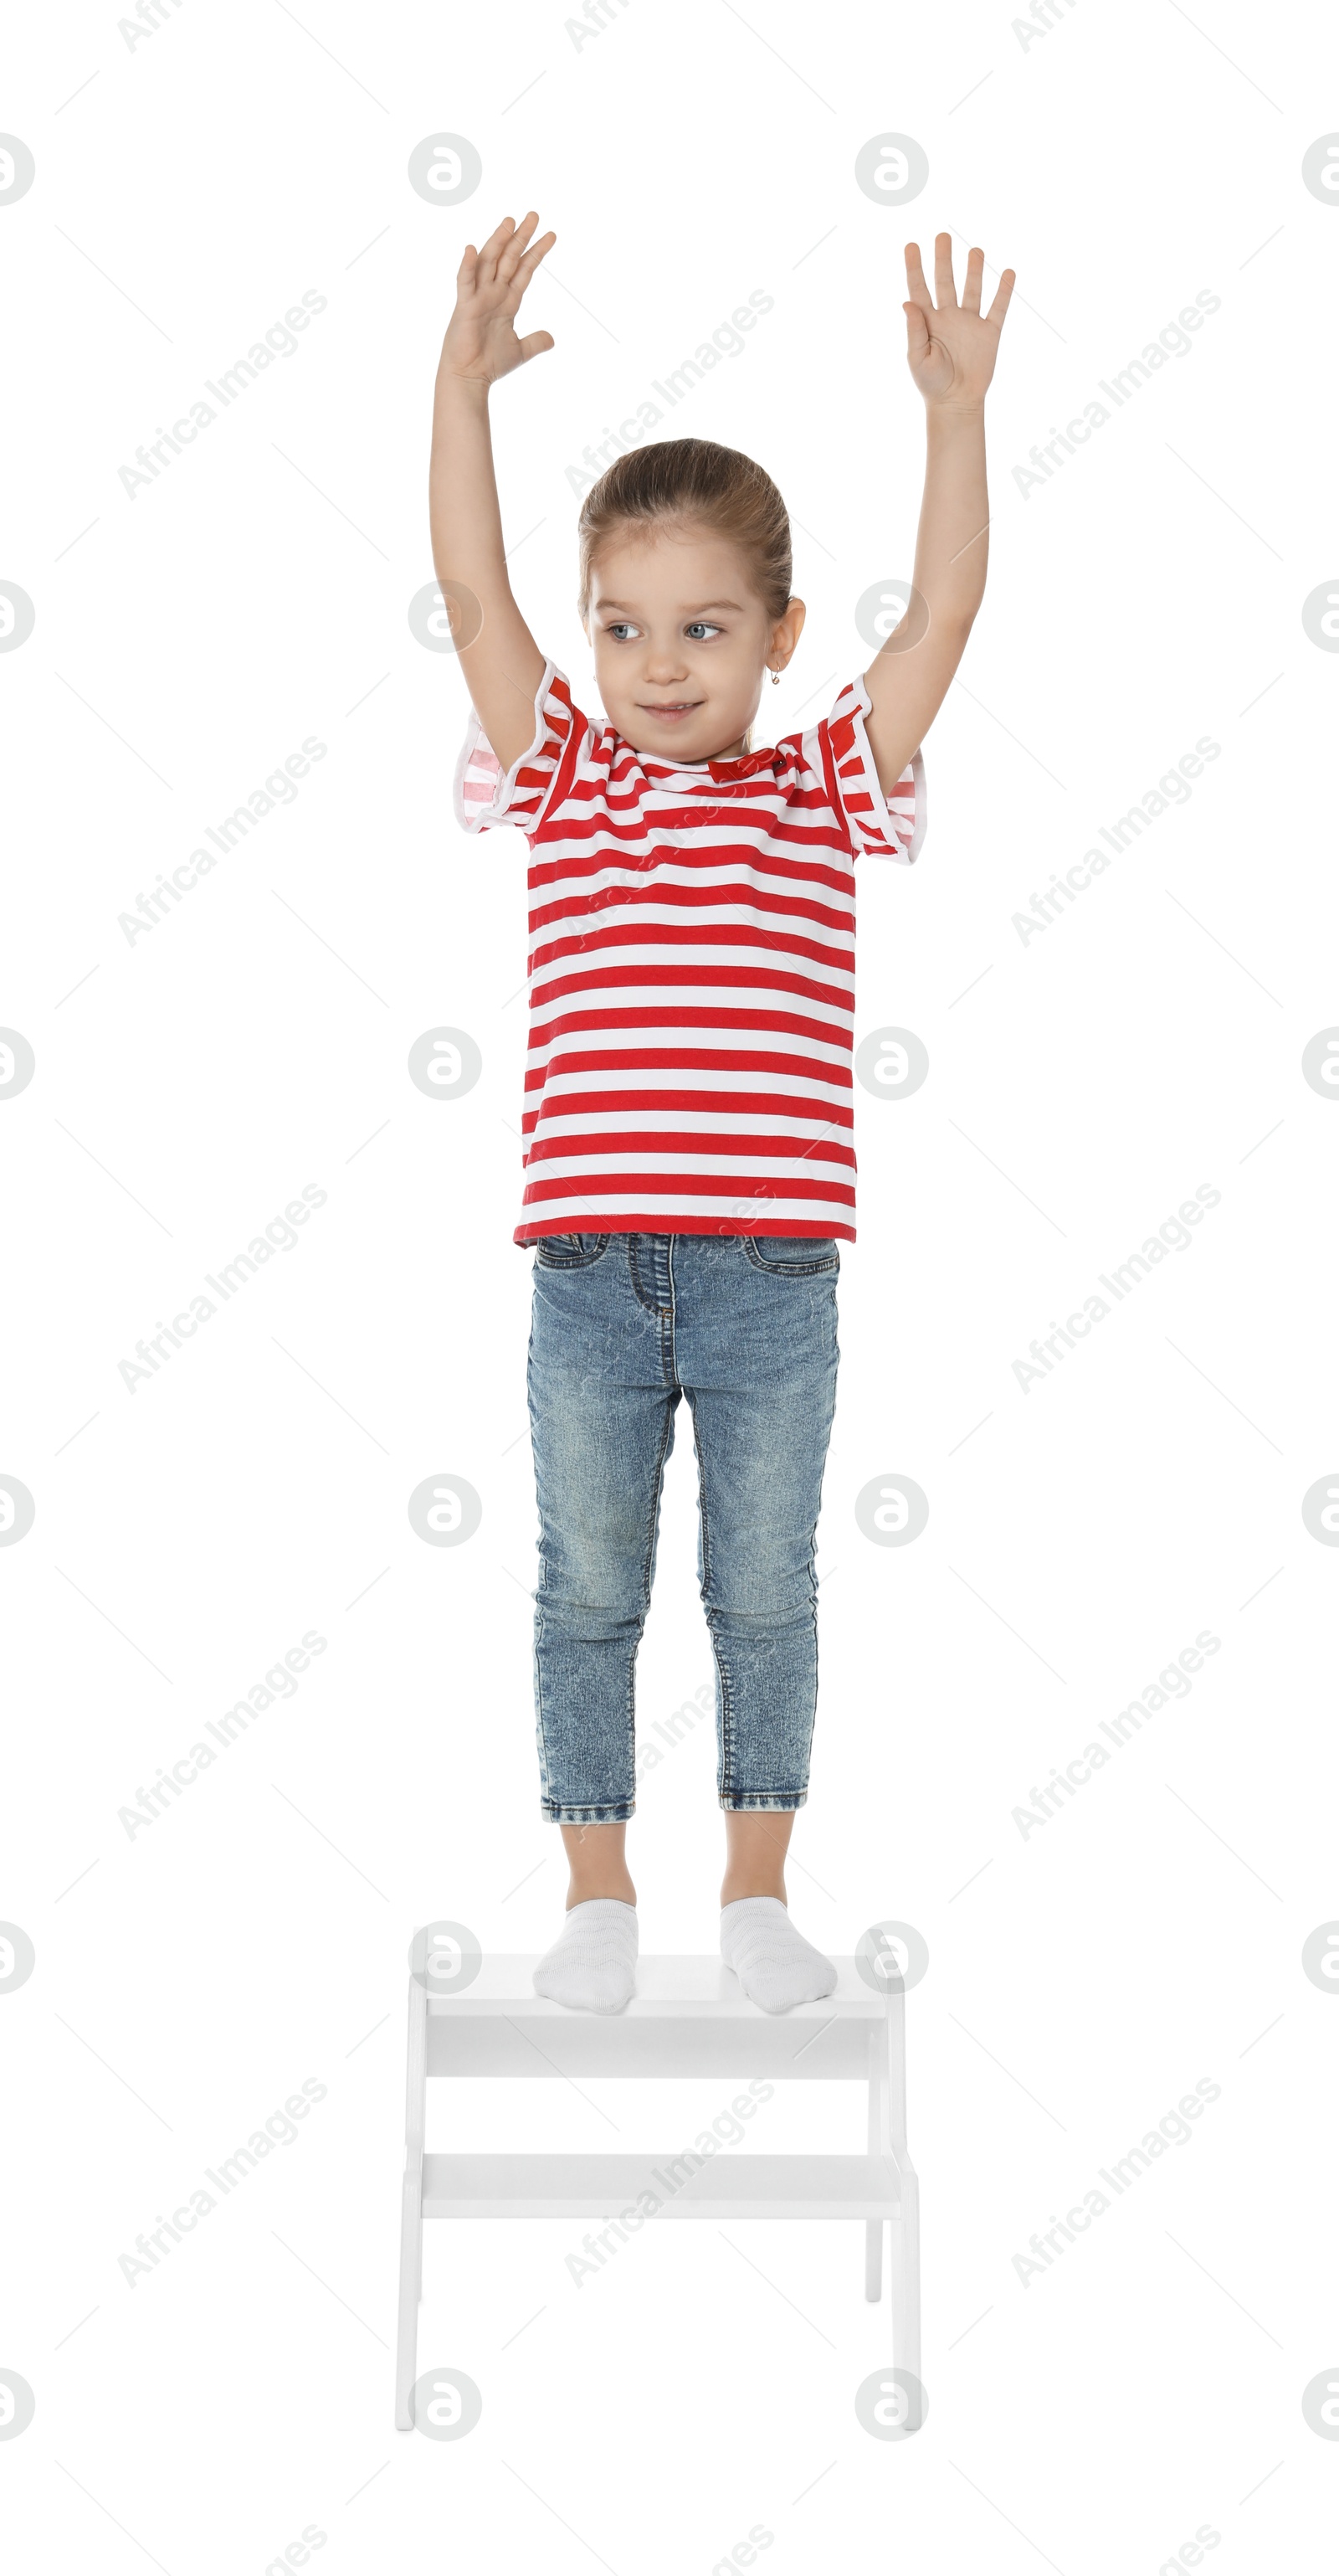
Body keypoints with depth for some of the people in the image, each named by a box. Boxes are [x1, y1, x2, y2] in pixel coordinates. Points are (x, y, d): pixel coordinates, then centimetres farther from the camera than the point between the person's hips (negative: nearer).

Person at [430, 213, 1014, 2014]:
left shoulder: (828, 792, 4)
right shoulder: (562, 780, 6)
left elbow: (945, 609, -1)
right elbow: (471, 590, 1)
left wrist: (956, 407, -7)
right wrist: (465, 385, -4)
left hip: (773, 1269, 0)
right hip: (592, 1265, 1)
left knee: (766, 1590, 10)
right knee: (588, 1586, 9)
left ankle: (758, 1892, 25)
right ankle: (598, 1894, 23)